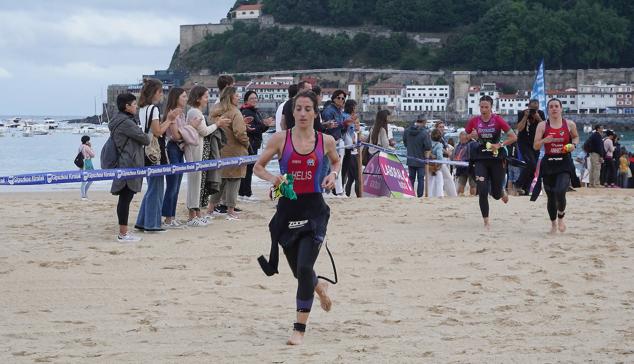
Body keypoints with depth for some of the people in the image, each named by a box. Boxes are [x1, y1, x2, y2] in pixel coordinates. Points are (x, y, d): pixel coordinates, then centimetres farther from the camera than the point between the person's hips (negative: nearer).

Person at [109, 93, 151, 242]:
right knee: (125, 199, -7)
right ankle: (123, 234, -5)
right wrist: (150, 136, 10)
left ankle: (123, 232, 15)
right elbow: (145, 139, -11)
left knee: (124, 199, 11)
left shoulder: (117, 121, 16)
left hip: (123, 165, 10)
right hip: (129, 166, -10)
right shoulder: (126, 123, -15)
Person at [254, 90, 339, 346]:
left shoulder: (326, 141, 1)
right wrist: (271, 178, -15)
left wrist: (333, 174, 0)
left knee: (304, 268, -14)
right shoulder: (280, 139, -2)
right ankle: (319, 287, 52)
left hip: (314, 209, -2)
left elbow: (336, 161, 21)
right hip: (288, 209, 2)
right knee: (298, 270, 14)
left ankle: (300, 329, -4)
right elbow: (258, 167, 6)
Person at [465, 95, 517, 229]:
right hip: (481, 159, 1)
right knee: (482, 191, -12)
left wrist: (500, 145, -17)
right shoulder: (474, 121, 0)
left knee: (496, 194, 7)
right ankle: (486, 222, -1)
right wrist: (471, 136, -8)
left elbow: (513, 137, -6)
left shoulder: (498, 120, -6)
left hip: (496, 158, -1)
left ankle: (502, 192, 47)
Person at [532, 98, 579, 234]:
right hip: (548, 163, 1)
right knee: (551, 196, 8)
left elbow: (576, 137, 21)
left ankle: (561, 218, 8)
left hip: (564, 163, -1)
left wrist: (574, 145, 0)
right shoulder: (542, 125, 0)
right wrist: (544, 140, -22)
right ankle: (553, 223, 31)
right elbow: (535, 146, -2)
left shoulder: (570, 124, 1)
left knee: (560, 192, -21)